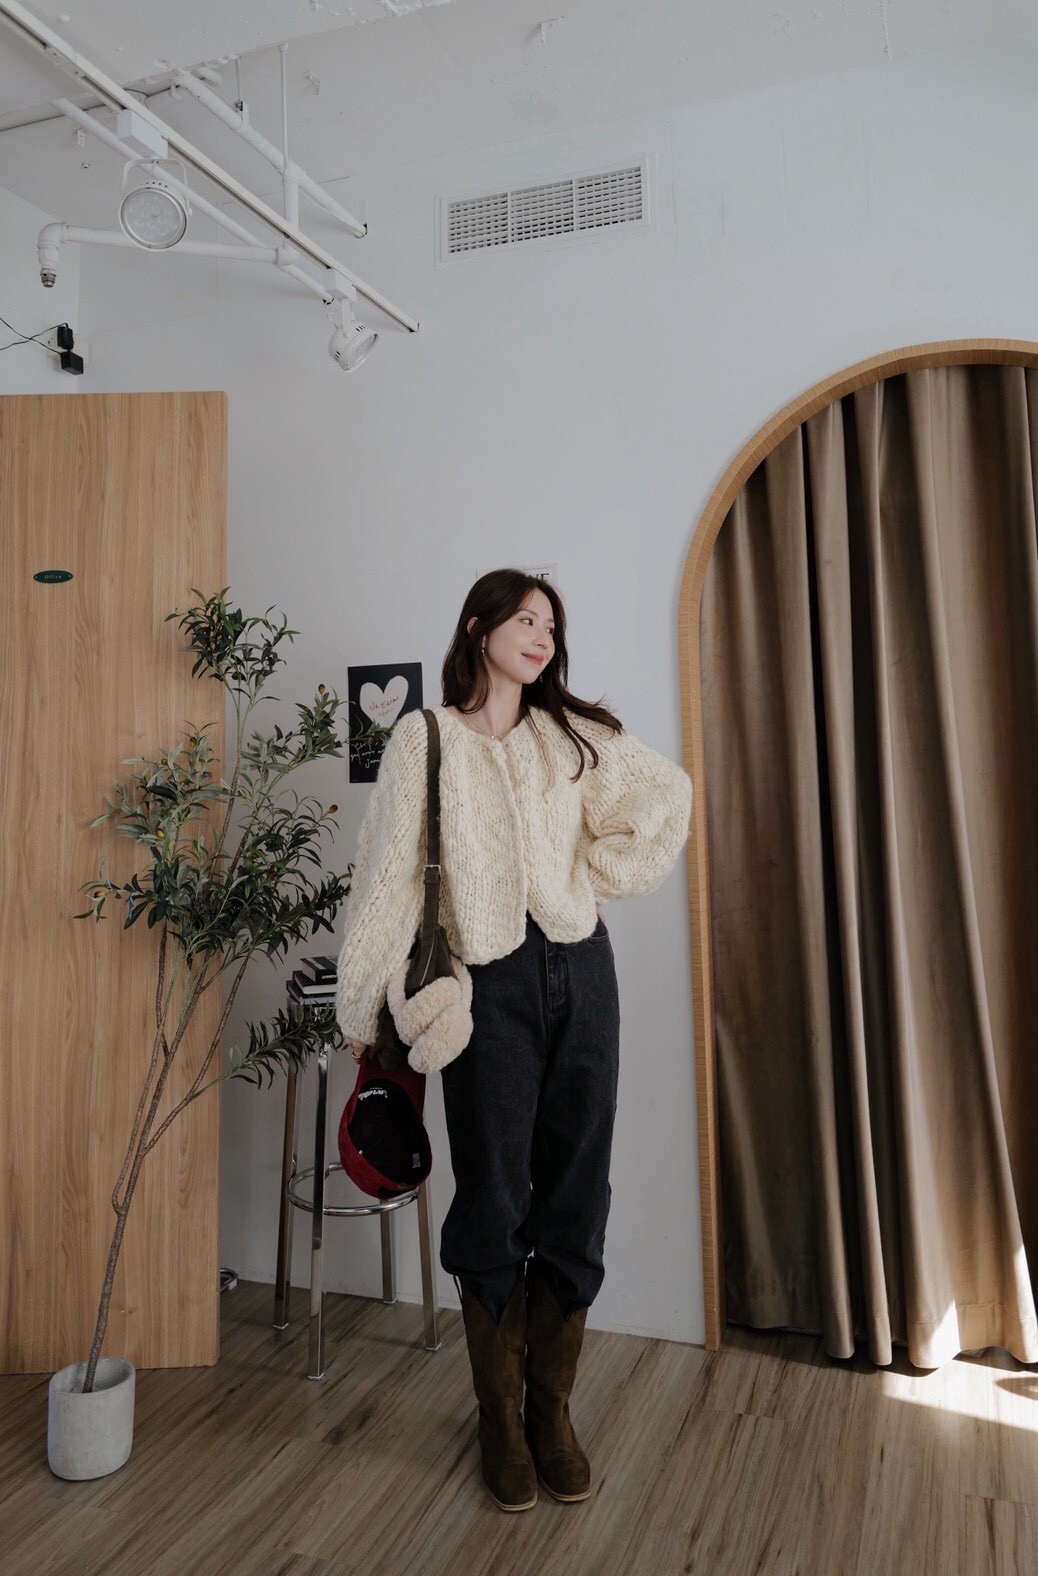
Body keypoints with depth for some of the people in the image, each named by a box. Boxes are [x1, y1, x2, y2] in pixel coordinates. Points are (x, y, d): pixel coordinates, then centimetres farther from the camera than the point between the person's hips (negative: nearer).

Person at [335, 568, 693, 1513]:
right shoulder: (427, 739, 1)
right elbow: (391, 875, -1)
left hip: (580, 976, 3)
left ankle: (553, 1411, 26)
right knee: (495, 1202, 5)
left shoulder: (574, 734, 10)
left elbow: (669, 796, 15)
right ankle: (501, 1419, 24)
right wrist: (365, 1008, -2)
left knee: (575, 1197, 8)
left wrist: (600, 874, 4)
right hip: (489, 987, -3)